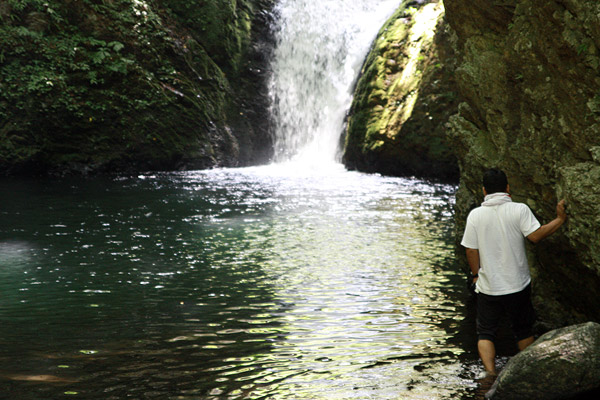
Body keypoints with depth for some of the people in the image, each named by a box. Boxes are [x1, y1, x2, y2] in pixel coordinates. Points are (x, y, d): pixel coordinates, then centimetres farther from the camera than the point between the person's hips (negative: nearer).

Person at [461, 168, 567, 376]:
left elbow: (471, 251, -3)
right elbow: (536, 235, -18)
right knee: (523, 330, 19)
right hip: (518, 285, 0)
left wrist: (476, 275, 12)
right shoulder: (520, 209, -10)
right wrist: (560, 219, -6)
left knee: (485, 332, 11)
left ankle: (490, 373, -4)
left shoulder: (475, 215, -5)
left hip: (488, 287, 0)